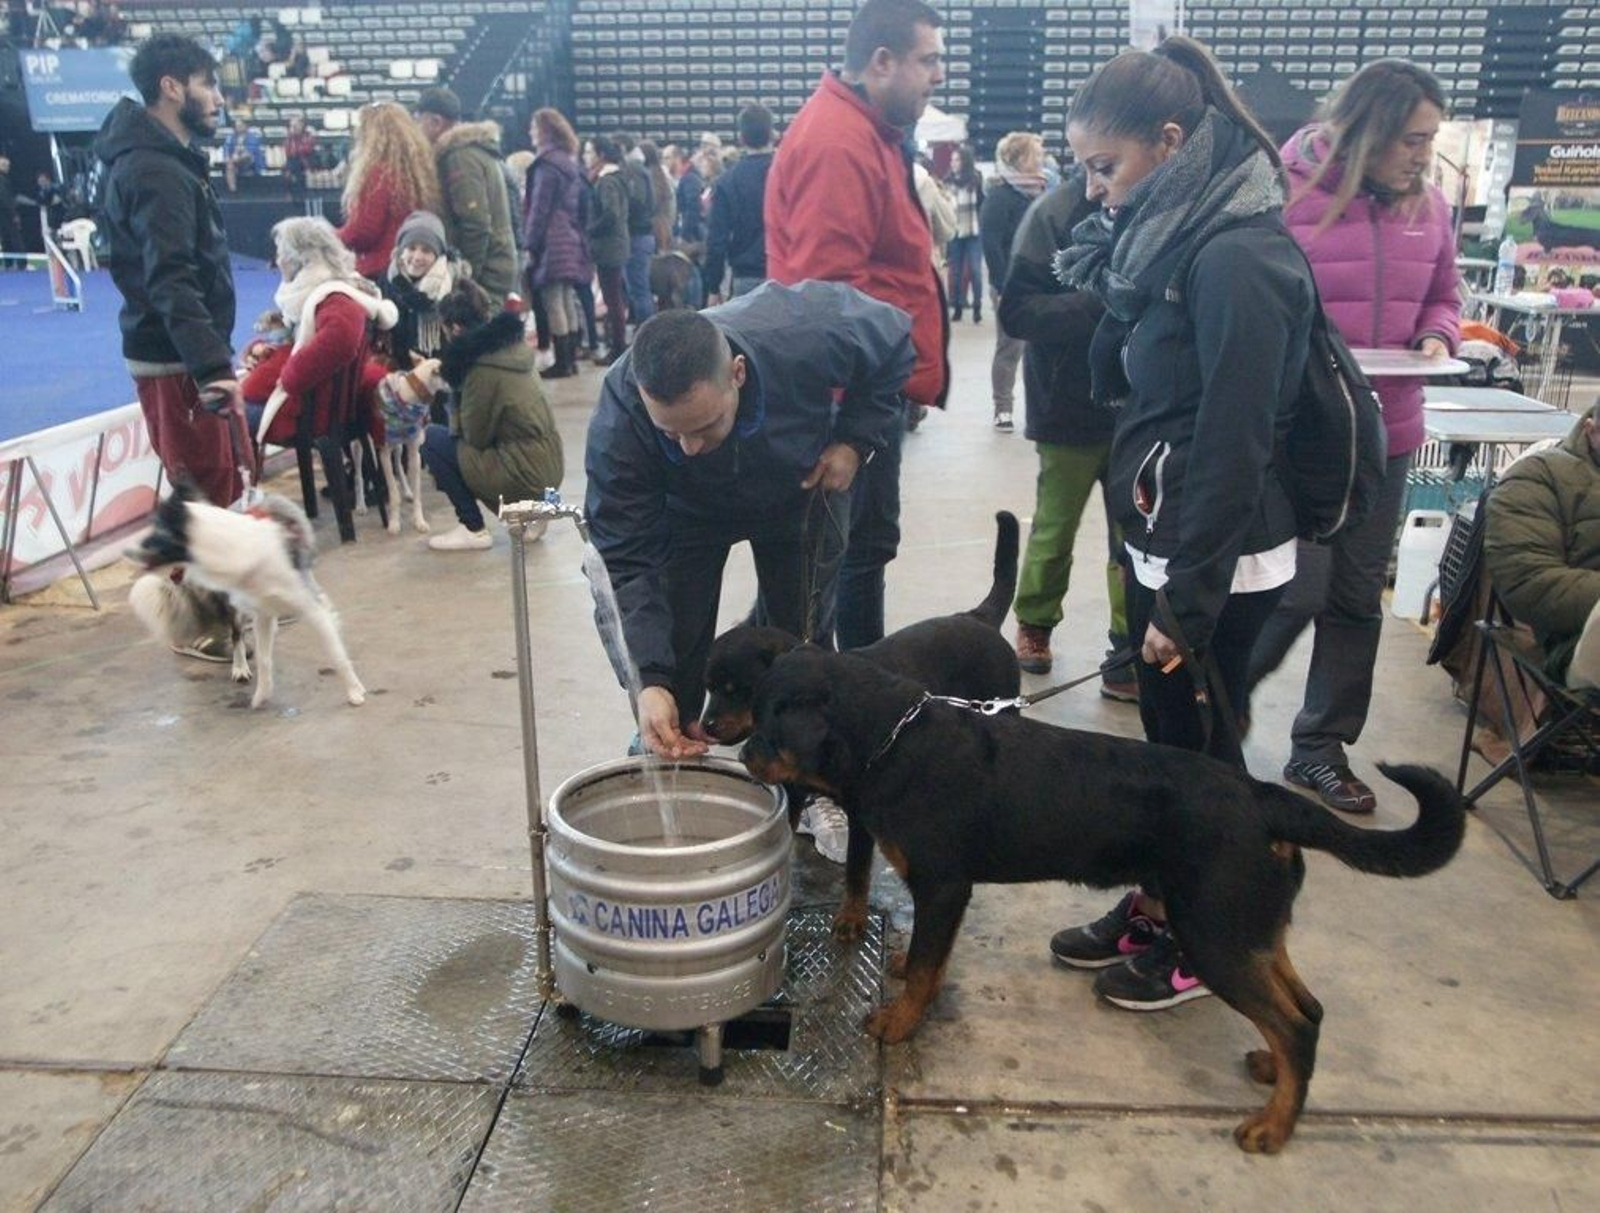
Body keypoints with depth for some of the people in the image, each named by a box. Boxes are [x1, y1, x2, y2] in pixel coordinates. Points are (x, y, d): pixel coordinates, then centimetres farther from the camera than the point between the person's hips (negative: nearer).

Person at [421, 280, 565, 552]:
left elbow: (476, 437, -10)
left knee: (431, 439, 1)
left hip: (525, 475, -8)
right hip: (549, 468, 8)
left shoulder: (484, 367, -18)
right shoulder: (513, 348, 6)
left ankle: (474, 530, 6)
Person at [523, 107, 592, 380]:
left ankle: (562, 363, -6)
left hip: (552, 242, -9)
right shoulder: (570, 162, 16)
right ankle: (570, 359, 14)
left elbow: (539, 209, -14)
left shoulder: (547, 164, -10)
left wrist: (530, 245, -11)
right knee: (567, 301, 11)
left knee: (553, 303, -7)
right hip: (571, 239, 9)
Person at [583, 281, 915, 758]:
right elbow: (624, 560, -32)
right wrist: (647, 681, -43)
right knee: (674, 654, -6)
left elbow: (894, 338, -17)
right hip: (689, 512, 0)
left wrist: (856, 440, -24)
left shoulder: (806, 332, -41)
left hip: (799, 491, 1)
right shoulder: (618, 422, -39)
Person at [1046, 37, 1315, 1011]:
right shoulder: (1175, 236, 8)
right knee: (1163, 740, 18)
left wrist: (1186, 600, -20)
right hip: (1162, 539, 9)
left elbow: (1233, 444, -23)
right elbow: (1119, 378, 10)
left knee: (1202, 751, 7)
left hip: (1219, 561, -8)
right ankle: (1155, 909, 36)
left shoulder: (1237, 256, -20)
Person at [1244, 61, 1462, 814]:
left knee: (1356, 600, 10)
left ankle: (1321, 746, 25)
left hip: (1384, 434, 6)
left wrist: (1436, 338, -1)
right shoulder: (1286, 194, -10)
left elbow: (1442, 299, 20)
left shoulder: (1429, 207, 7)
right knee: (1294, 591, -7)